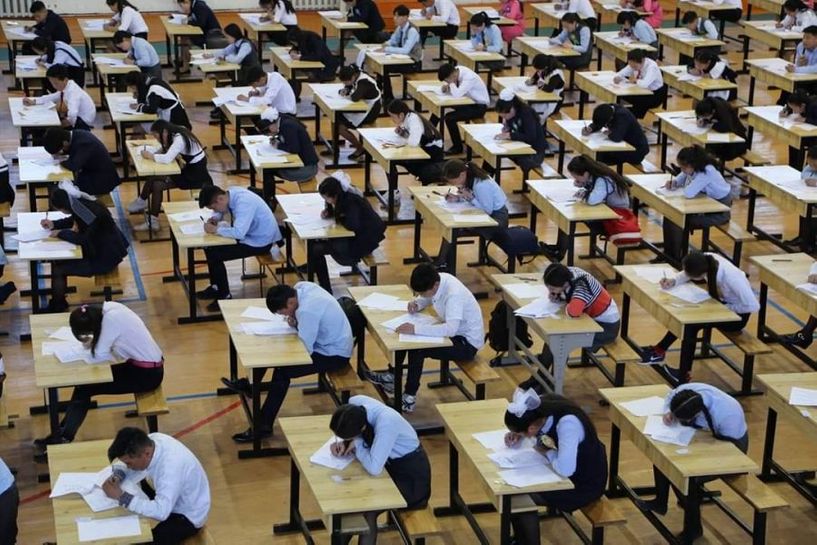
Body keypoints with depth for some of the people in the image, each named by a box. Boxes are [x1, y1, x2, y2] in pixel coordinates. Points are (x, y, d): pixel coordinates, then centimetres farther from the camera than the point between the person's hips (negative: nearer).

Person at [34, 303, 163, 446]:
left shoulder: (111, 319, -27)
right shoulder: (108, 308, -3)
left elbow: (100, 355, -21)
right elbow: (108, 343, 12)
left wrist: (92, 346, -1)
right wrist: (93, 343, -4)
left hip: (148, 373, -8)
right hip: (146, 365, 8)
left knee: (85, 388, -7)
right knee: (84, 382, 2)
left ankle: (64, 437, 2)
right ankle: (64, 434, 4)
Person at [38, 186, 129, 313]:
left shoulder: (93, 213, -32)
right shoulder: (80, 203, -6)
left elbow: (85, 240, -29)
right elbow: (73, 220, 15)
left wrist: (61, 233, -18)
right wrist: (54, 224, 3)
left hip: (105, 258, -9)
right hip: (98, 247, 9)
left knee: (57, 270, -9)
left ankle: (57, 307, 15)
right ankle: (58, 302, 19)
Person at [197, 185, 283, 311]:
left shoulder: (243, 203, -32)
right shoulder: (230, 193, -6)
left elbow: (239, 233, -41)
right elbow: (220, 210, 17)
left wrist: (215, 230, -29)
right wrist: (215, 218, -4)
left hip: (260, 241, -9)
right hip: (248, 233, 9)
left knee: (215, 256, -16)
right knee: (210, 246, 6)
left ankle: (225, 296, 1)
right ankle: (216, 287, 22)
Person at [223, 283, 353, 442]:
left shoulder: (307, 310, -34)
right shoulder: (301, 286, -8)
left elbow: (305, 350, -29)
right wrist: (296, 323, -9)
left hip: (335, 355, -10)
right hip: (330, 341, 10)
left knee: (282, 372, -16)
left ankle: (263, 427, -6)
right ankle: (249, 384, 27)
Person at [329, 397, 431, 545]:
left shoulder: (386, 423, -37)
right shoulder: (355, 403, -17)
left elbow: (374, 468, -38)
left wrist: (357, 444, -24)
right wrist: (344, 443, -15)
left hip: (411, 476, -7)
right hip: (390, 463, 7)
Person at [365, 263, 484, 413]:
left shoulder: (454, 294, -33)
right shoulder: (437, 280, -10)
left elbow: (451, 329, -45)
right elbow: (427, 298, 13)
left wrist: (415, 329, -45)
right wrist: (417, 304, -9)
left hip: (467, 343, -9)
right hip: (452, 330, 9)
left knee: (417, 349, -24)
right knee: (404, 334, 3)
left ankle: (410, 398, -10)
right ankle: (392, 376, 14)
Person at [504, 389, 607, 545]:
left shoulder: (567, 423, -36)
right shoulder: (543, 405, -15)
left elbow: (565, 469, -43)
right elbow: (525, 421, 10)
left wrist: (547, 452, -25)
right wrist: (517, 435, -9)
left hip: (584, 484, -8)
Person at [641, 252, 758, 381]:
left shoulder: (730, 277, -37)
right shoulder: (705, 260, -21)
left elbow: (754, 306, -31)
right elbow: (686, 275, 0)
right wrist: (673, 282, -19)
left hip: (737, 316, -7)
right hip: (723, 301, 7)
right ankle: (659, 351, 8)